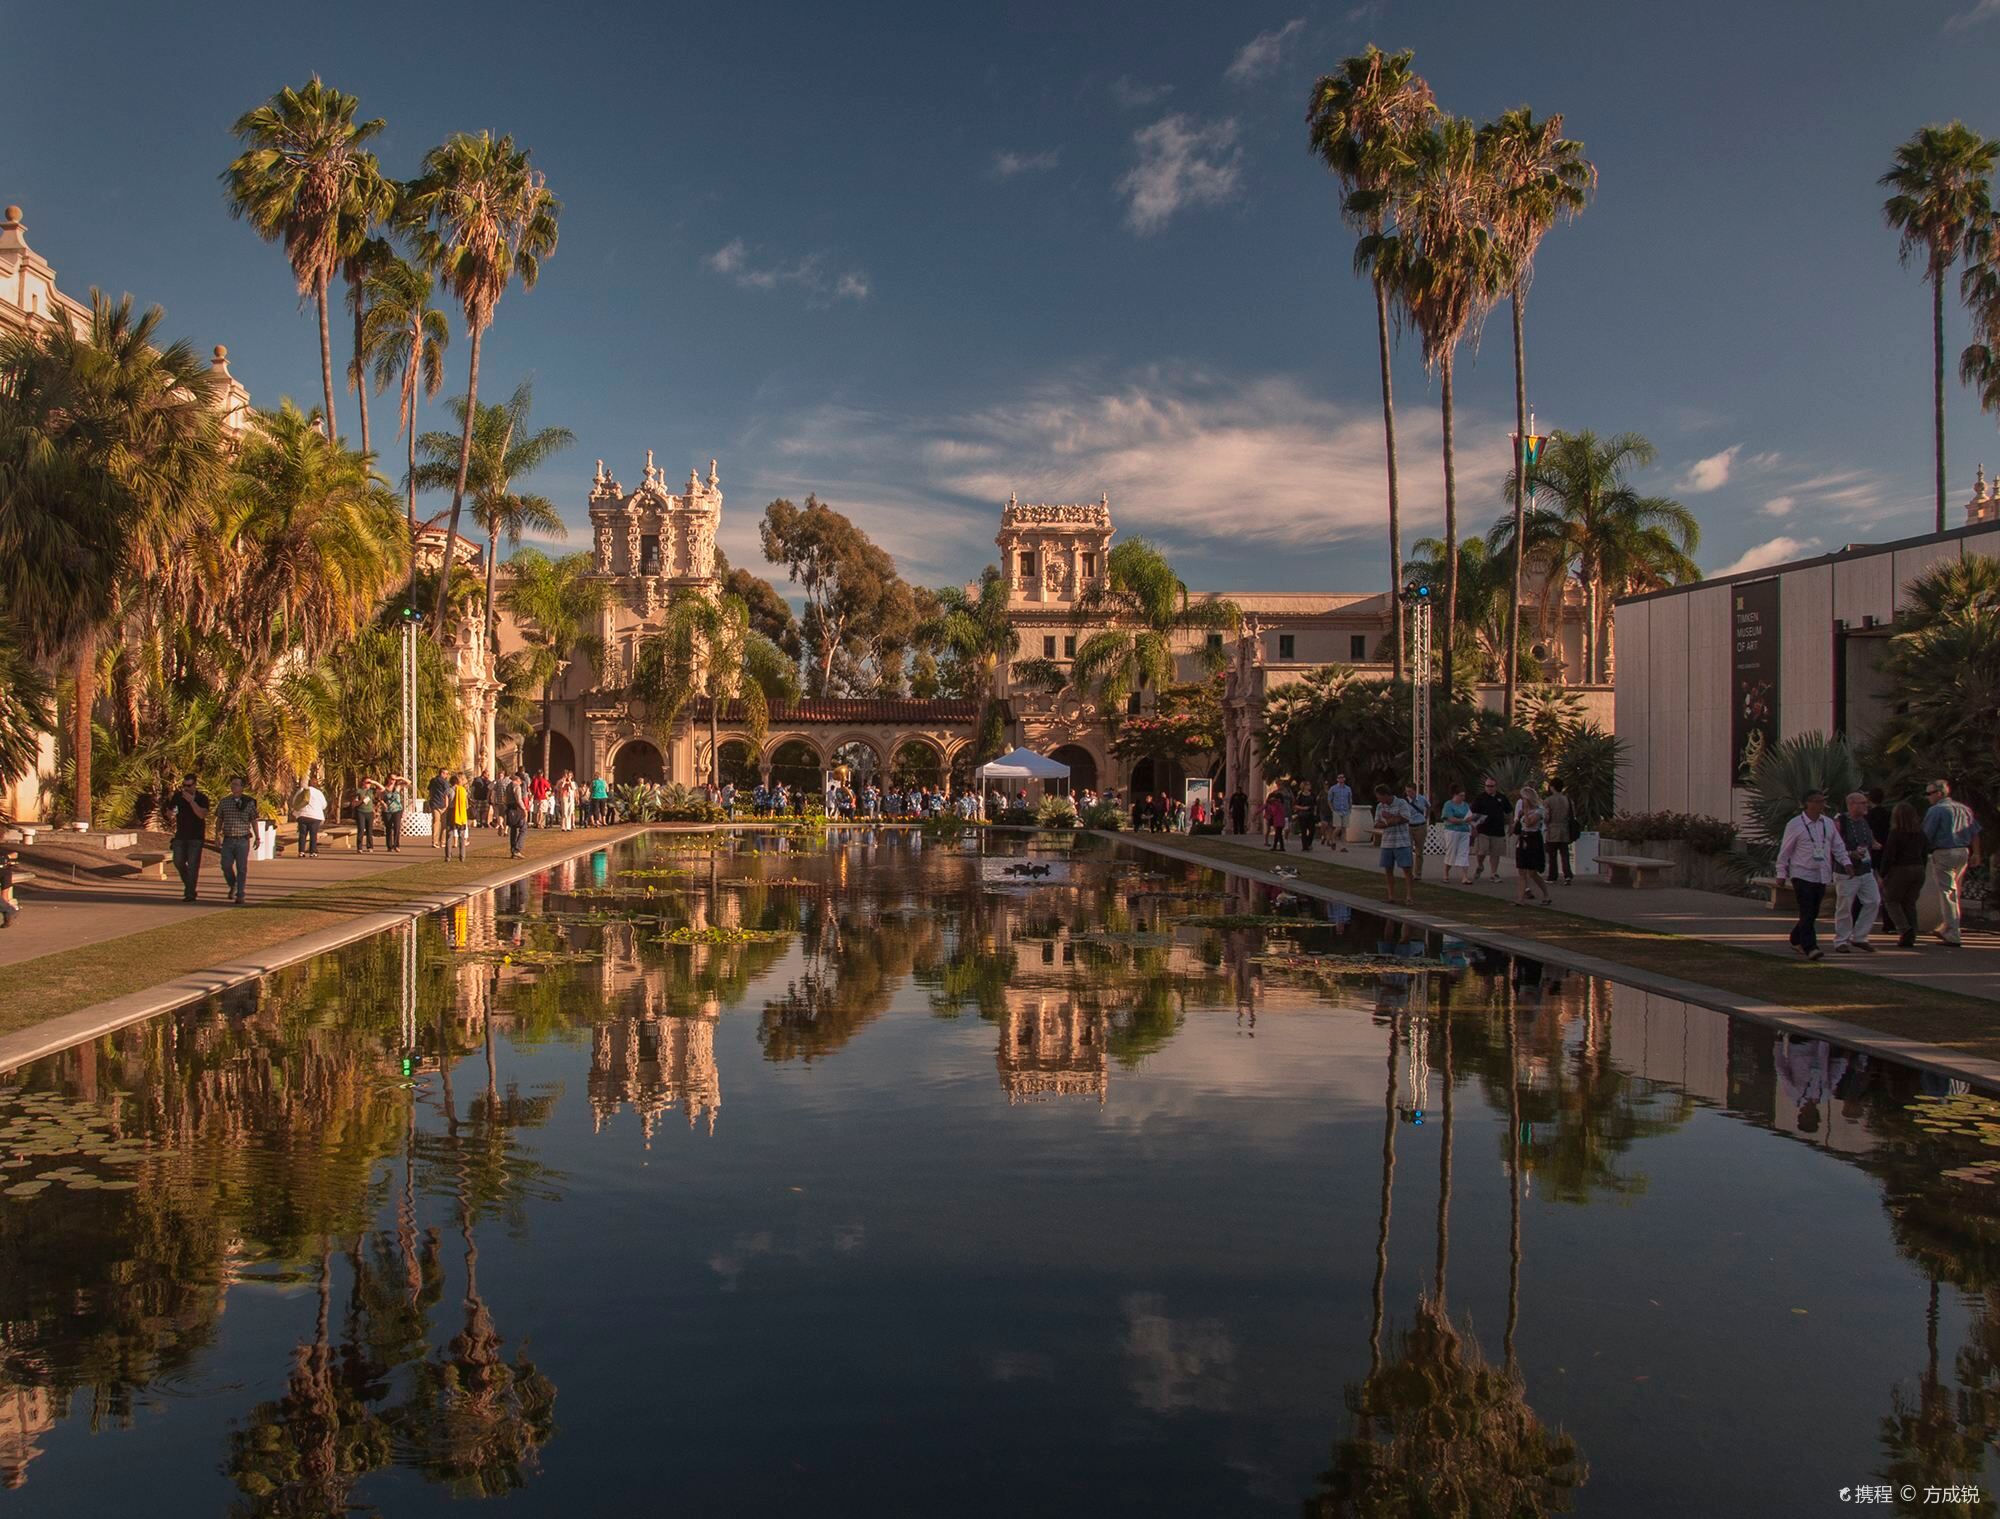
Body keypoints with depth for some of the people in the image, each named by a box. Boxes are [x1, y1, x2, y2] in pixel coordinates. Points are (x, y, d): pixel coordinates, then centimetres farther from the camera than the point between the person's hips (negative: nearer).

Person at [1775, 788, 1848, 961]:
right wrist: (1782, 874, -3)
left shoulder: (1828, 823, 9)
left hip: (1822, 876, 6)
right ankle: (1810, 948, -13)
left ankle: (1796, 940, 30)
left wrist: (1846, 863, 0)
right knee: (1807, 913, -12)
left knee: (1813, 913, 12)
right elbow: (1785, 851, -3)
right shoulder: (1795, 825, -7)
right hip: (1802, 875, -6)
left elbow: (1838, 846, 15)